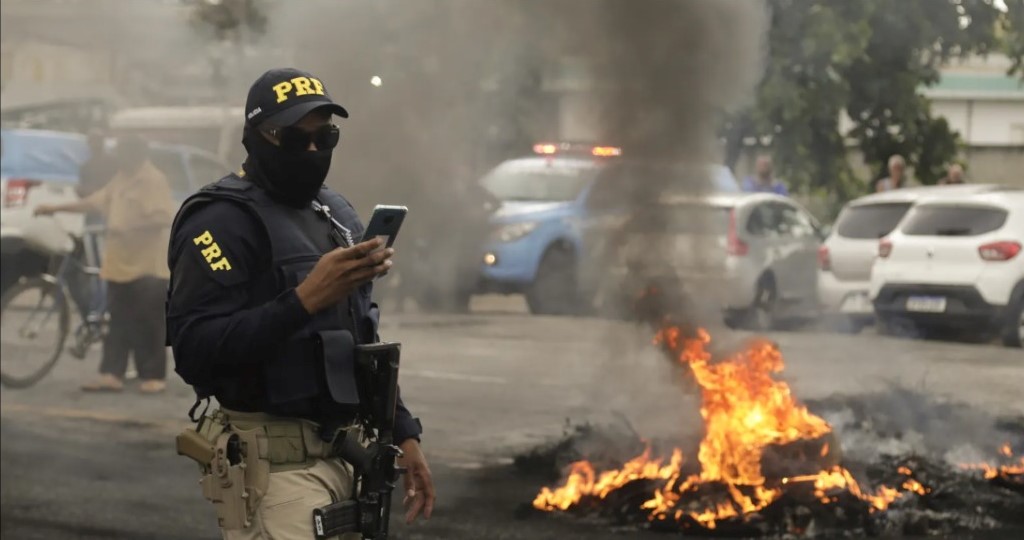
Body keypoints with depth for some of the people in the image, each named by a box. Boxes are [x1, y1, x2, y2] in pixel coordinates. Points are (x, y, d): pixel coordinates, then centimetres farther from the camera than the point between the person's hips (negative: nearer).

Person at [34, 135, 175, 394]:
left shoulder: (153, 180, -10)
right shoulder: (121, 179, 16)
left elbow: (164, 218, -19)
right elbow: (94, 201, 23)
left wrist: (128, 228, -20)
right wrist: (55, 208, 22)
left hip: (146, 265, -8)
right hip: (120, 263, 9)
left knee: (148, 325, -3)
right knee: (118, 324, 6)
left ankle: (153, 377, 2)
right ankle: (111, 374, 6)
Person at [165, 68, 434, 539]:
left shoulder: (337, 214, 15)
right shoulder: (224, 220, -12)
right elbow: (193, 352, -23)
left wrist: (404, 433, 16)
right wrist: (304, 301, -28)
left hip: (350, 459, 8)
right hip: (278, 465, -8)